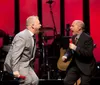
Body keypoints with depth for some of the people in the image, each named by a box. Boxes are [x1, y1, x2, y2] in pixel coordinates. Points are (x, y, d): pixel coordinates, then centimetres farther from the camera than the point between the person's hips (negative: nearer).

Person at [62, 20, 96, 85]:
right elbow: (70, 50, 15)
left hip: (86, 67, -7)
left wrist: (76, 48, -29)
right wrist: (66, 56, -7)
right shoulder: (73, 37, 7)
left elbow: (89, 53, -26)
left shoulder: (87, 38, -17)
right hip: (75, 65, 7)